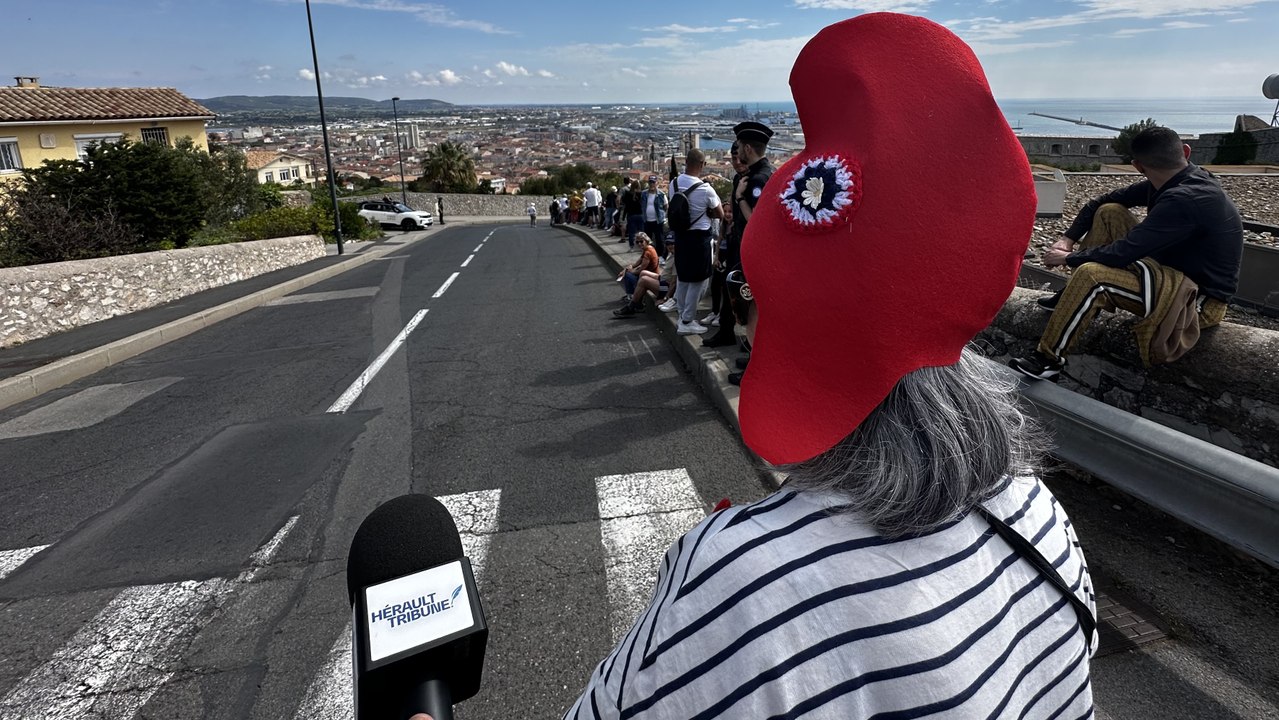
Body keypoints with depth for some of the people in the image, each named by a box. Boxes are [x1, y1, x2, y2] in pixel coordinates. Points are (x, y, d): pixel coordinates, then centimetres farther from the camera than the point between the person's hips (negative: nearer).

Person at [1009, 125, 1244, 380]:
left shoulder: (1186, 200, -28)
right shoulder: (1173, 185, -2)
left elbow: (1121, 253, -28)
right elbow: (1103, 201, 4)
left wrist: (1068, 258, -14)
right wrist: (1068, 238, -5)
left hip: (1199, 300, -9)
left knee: (1091, 275, -31)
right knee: (1109, 213, 2)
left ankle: (1049, 358, -16)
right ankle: (1075, 298, 5)